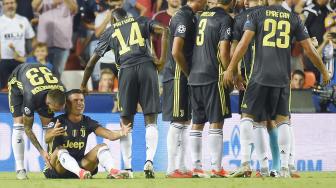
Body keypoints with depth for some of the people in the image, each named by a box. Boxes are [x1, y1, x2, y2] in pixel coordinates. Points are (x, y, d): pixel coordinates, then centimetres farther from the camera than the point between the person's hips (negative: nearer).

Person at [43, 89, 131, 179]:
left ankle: (113, 171, -41)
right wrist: (52, 134, -53)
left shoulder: (88, 122, 3)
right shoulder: (58, 121, -9)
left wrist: (121, 133, -33)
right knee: (60, 150, -33)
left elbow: (110, 135, -9)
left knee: (102, 147, -12)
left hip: (79, 164, 4)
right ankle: (80, 172, -59)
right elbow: (47, 139, -29)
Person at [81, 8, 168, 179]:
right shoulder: (141, 22, 21)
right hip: (146, 67, 0)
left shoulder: (110, 32, 21)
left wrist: (83, 86, 32)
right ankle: (149, 160, -16)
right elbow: (163, 30, 2)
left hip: (127, 71, 0)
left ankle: (127, 168, 4)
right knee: (151, 120, 4)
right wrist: (162, 59, 3)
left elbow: (91, 63, 20)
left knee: (126, 123, 10)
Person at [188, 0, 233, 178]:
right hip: (214, 77, -7)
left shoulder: (201, 16, 14)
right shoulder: (225, 19, -8)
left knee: (197, 122, 10)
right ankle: (216, 168, -7)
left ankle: (195, 166, 10)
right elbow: (223, 52, -14)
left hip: (195, 77, 7)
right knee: (216, 122, -4)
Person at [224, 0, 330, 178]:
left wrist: (231, 69, 0)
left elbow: (244, 43, -5)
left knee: (247, 116, 8)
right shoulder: (294, 18, 6)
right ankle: (284, 166, 4)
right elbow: (310, 50, 8)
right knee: (282, 119, 11)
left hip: (260, 76, -1)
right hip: (282, 77, 1)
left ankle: (245, 162, -6)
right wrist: (324, 72, 22)